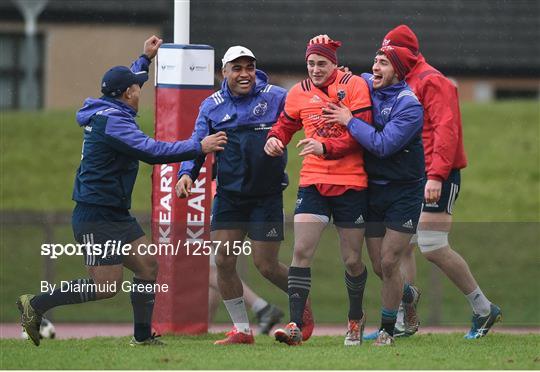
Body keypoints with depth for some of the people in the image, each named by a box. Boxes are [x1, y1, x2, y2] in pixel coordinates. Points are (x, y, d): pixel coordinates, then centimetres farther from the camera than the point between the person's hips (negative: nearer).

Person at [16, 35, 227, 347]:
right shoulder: (112, 122, -20)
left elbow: (125, 85, 35)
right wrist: (199, 147, -21)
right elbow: (153, 152, -27)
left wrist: (145, 59, 42)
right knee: (107, 285, -10)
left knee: (147, 266, 7)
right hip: (96, 218, -11)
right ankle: (35, 305, 0)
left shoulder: (109, 113, 10)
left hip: (117, 215, 11)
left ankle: (143, 337, 10)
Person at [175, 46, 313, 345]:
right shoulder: (212, 106, 6)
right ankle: (242, 330, 11)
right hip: (228, 195, 3)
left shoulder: (275, 98, -1)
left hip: (267, 196, -3)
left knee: (266, 266, -3)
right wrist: (186, 173, -11)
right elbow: (197, 143, 6)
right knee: (223, 261, -3)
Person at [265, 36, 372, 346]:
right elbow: (286, 124, 22)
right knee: (302, 251, -13)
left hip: (351, 184, -3)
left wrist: (325, 146, -27)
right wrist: (275, 139, -1)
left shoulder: (354, 86, -7)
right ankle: (296, 326, -15)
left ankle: (356, 318, 31)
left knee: (352, 260, 6)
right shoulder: (299, 93, 7)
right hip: (313, 181, 3)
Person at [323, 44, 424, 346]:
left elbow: (383, 144, -26)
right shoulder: (366, 86, 2)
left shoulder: (409, 105, -17)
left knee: (389, 264, -7)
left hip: (403, 192, -6)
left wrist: (349, 121, -18)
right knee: (379, 265, 6)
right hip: (372, 189, 6)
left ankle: (387, 331, 6)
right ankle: (409, 296, 35)